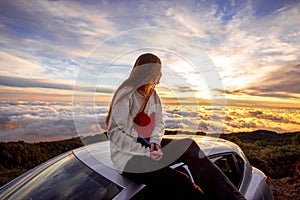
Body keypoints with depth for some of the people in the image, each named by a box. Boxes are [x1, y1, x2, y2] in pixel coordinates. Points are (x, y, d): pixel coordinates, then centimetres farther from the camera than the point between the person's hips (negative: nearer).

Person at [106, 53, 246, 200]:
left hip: (148, 145, 7)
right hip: (128, 156, -6)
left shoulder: (152, 94, 9)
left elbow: (159, 122, 8)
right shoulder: (126, 94, -14)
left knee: (189, 147, -17)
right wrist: (146, 152, -22)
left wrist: (155, 141, -13)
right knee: (179, 183, -24)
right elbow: (115, 133, -18)